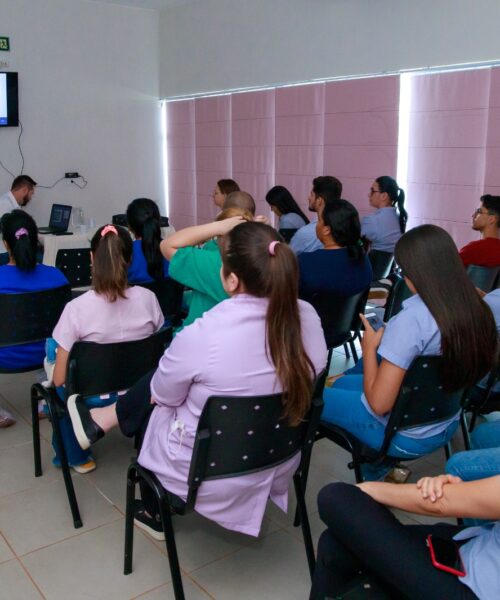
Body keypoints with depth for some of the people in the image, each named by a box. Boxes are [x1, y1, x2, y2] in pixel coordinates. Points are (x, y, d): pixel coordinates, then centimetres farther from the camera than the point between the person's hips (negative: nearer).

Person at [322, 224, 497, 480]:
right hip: (446, 427, 7)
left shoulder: (412, 319, -30)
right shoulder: (477, 311, -10)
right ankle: (382, 470, 24)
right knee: (341, 383, 25)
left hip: (401, 435, -6)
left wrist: (369, 347, -12)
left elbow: (379, 404, -27)